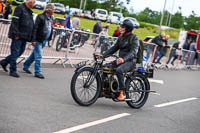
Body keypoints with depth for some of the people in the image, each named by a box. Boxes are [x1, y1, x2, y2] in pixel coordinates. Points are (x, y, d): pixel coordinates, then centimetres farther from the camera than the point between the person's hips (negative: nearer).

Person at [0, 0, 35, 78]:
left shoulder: (29, 11, 17)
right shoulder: (20, 8, -9)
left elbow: (31, 25, 21)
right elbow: (15, 22, -15)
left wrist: (30, 38, 16)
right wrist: (16, 34, -21)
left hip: (25, 36, 9)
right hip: (18, 36, -8)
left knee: (20, 51, 11)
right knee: (15, 52, -5)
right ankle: (13, 71, 1)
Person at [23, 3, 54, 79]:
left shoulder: (51, 18, 10)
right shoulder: (40, 17, -12)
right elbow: (35, 28, -14)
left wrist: (49, 38, 14)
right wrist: (34, 40, -18)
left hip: (44, 40, 8)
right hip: (39, 39, -8)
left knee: (34, 54, 16)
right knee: (38, 56, -5)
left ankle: (26, 67, 29)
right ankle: (38, 72, 0)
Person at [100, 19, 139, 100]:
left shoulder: (134, 38, -9)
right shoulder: (121, 37, 15)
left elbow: (133, 52, -22)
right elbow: (114, 48, 14)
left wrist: (123, 59, -39)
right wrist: (103, 55, 2)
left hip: (130, 61, -8)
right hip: (120, 59, 8)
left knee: (119, 70, -35)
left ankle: (122, 93, -29)